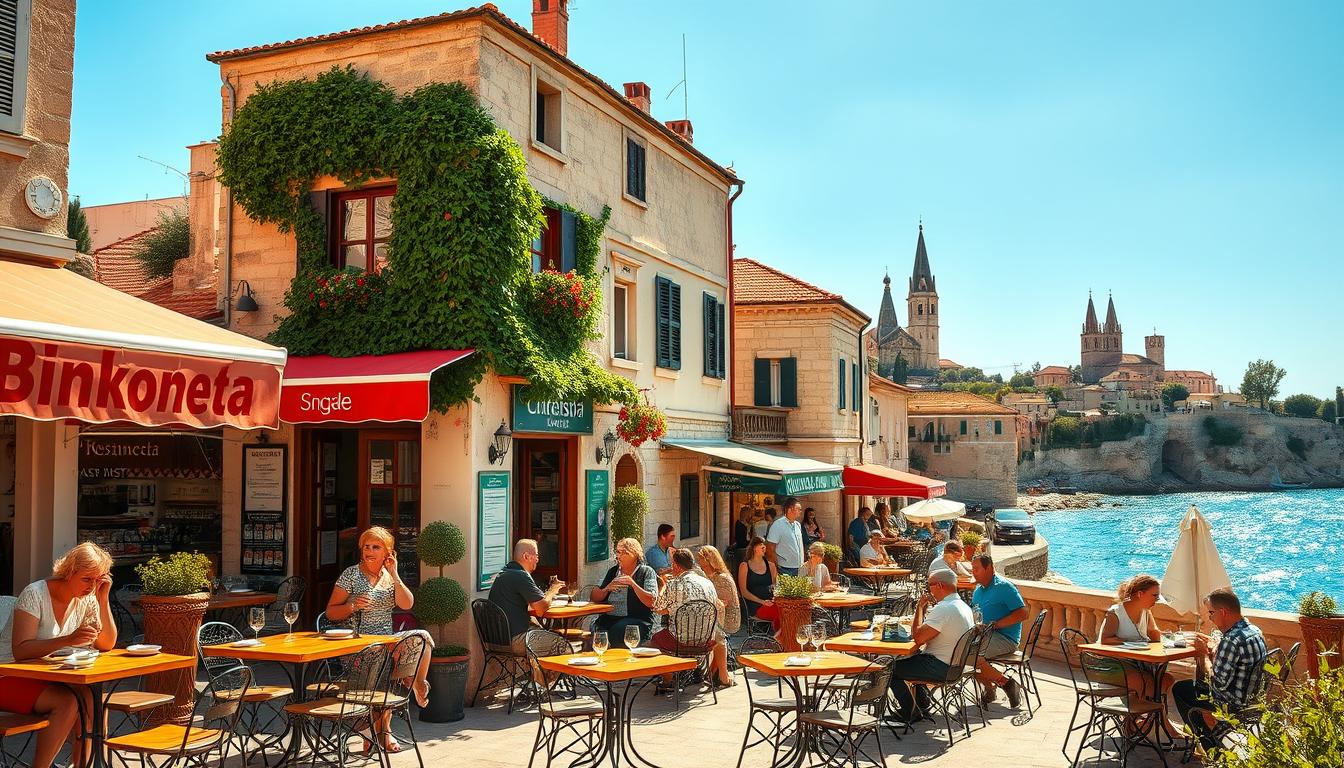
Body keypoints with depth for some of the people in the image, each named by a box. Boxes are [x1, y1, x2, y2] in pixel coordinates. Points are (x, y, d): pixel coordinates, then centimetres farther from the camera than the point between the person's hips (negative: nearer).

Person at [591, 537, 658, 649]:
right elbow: (593, 598, 18)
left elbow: (651, 602, -8)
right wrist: (607, 588, -2)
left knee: (617, 631, -35)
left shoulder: (646, 572, 6)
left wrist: (632, 583, -15)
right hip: (609, 618, 4)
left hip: (638, 620, -4)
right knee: (596, 629, -28)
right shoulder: (612, 571, 21)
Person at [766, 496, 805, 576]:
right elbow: (770, 548, -14)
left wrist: (802, 564, 15)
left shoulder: (798, 525, 12)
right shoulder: (778, 525, -11)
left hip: (799, 569, 7)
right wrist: (776, 569, -15)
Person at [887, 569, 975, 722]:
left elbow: (918, 638, -25)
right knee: (910, 658, 30)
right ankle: (921, 705, 32)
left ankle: (910, 714, 12)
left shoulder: (943, 609, -25)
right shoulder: (963, 606, 8)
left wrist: (920, 607, -14)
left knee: (892, 669, 0)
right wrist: (924, 608, 5)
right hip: (956, 664, 10)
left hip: (940, 667, -10)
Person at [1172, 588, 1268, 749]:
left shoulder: (1232, 640, -32)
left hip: (1233, 708, -9)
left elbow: (1218, 684, -27)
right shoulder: (1254, 631, 0)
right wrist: (1211, 647, 4)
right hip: (1252, 699, 9)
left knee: (1180, 689, 10)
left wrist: (1203, 654, -14)